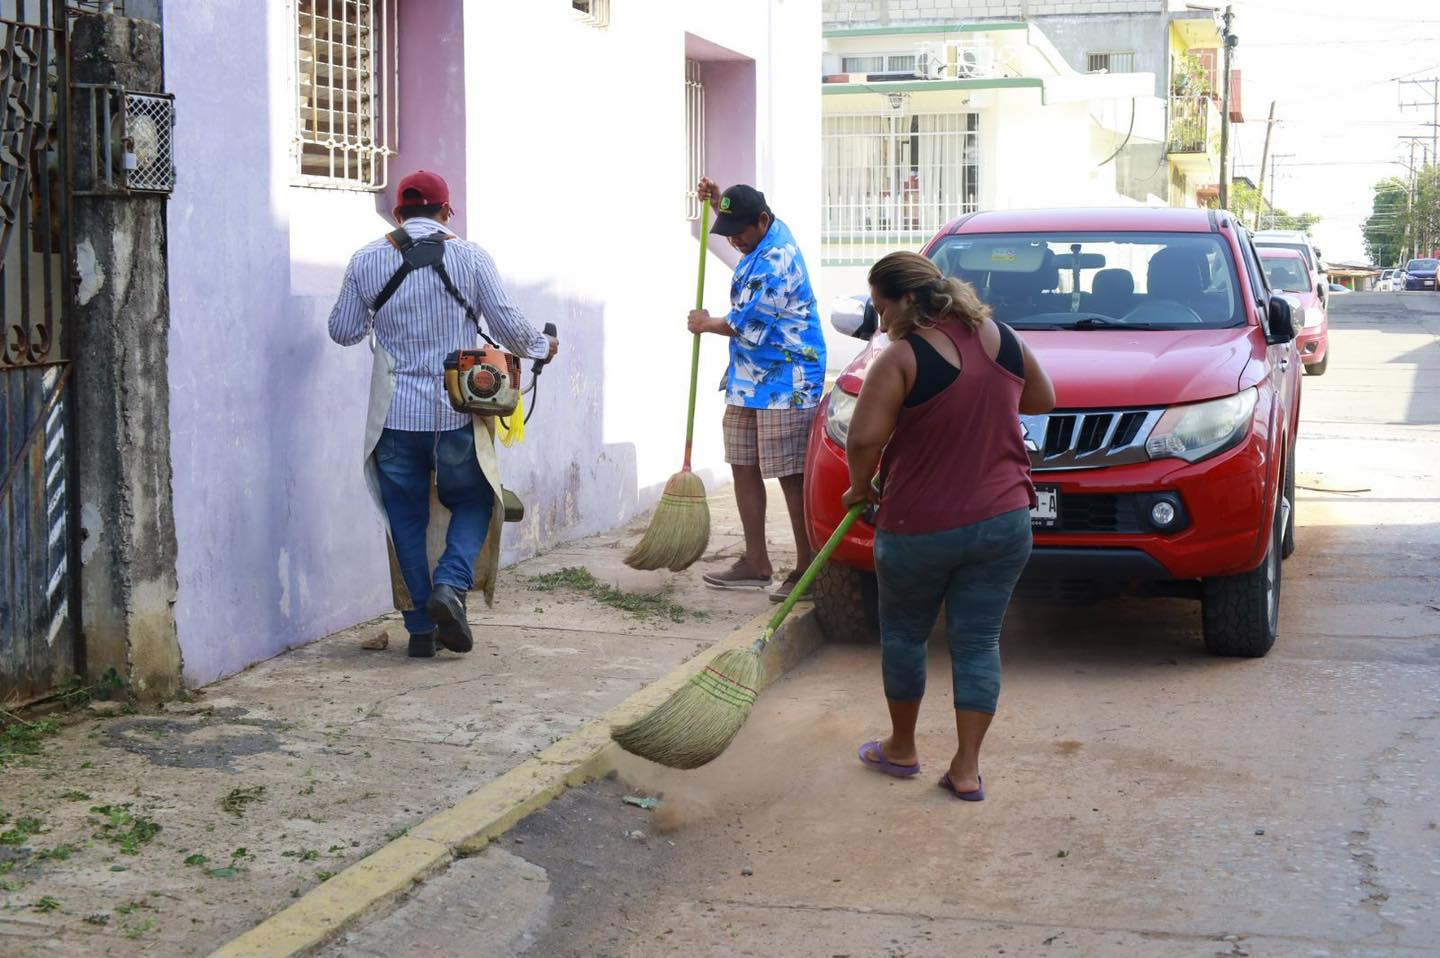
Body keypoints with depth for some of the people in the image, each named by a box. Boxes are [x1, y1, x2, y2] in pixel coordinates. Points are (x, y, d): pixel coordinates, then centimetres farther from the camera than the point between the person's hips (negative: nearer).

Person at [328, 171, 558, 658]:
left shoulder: (367, 261, 2)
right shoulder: (470, 257, -2)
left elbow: (343, 332, 9)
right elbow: (509, 326, -1)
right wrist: (541, 346, 19)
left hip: (395, 416, 1)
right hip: (458, 413, -1)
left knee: (407, 519, 10)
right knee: (473, 502, 16)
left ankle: (420, 627, 11)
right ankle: (450, 585, -8)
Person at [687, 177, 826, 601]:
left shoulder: (776, 260, -21)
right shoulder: (768, 235, 10)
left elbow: (745, 325, -17)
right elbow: (738, 220, 38)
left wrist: (707, 324, 2)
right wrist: (718, 202, 21)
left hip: (786, 384, -10)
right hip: (748, 377, 10)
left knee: (791, 476, -7)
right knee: (744, 467, 11)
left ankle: (807, 569, -1)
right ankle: (755, 563, 18)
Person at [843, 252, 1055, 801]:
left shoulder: (902, 359, -14)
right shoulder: (1003, 340, 3)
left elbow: (864, 440, -21)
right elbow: (1042, 401, 19)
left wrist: (861, 487, -3)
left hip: (920, 528, -4)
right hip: (1003, 522, 4)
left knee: (903, 633, 17)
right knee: (978, 642, 10)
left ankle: (901, 749, 31)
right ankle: (967, 769, 11)